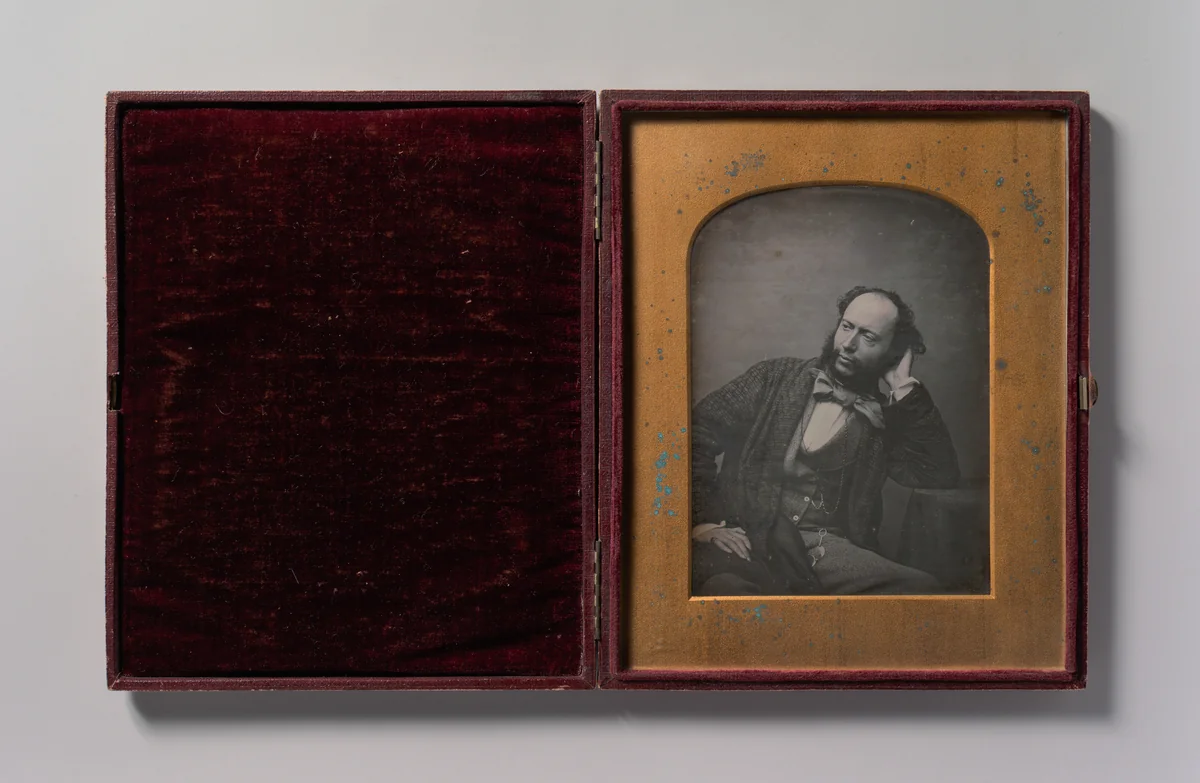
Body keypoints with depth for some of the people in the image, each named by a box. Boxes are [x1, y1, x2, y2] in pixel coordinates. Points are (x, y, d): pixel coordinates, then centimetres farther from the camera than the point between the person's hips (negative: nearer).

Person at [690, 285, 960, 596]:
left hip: (828, 549, 4)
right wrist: (704, 519, -8)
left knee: (922, 589, -26)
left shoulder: (885, 420, 16)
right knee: (724, 584, -41)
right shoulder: (776, 377, 12)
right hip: (748, 537, -4)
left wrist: (905, 388, 3)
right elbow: (700, 430, 5)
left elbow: (941, 473, 2)